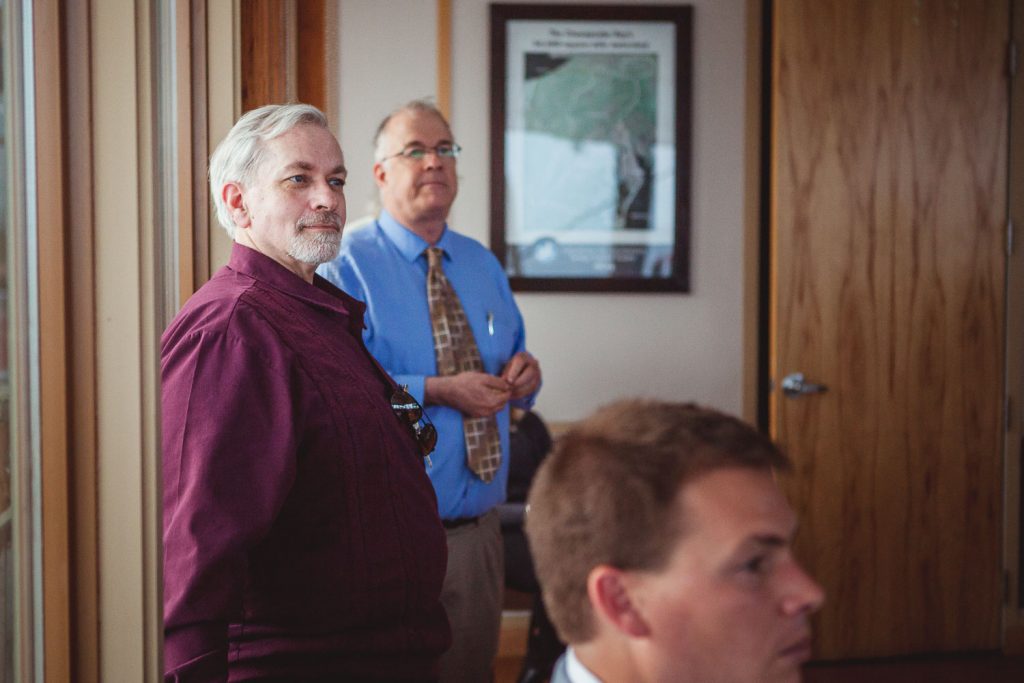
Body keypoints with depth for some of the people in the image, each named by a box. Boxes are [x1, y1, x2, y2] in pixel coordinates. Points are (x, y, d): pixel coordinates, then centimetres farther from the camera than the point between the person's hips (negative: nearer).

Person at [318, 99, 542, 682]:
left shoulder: (484, 266, 14)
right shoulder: (346, 267, -8)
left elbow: (512, 363, 20)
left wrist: (523, 375, -4)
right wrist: (438, 392, -24)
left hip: (478, 531, 6)